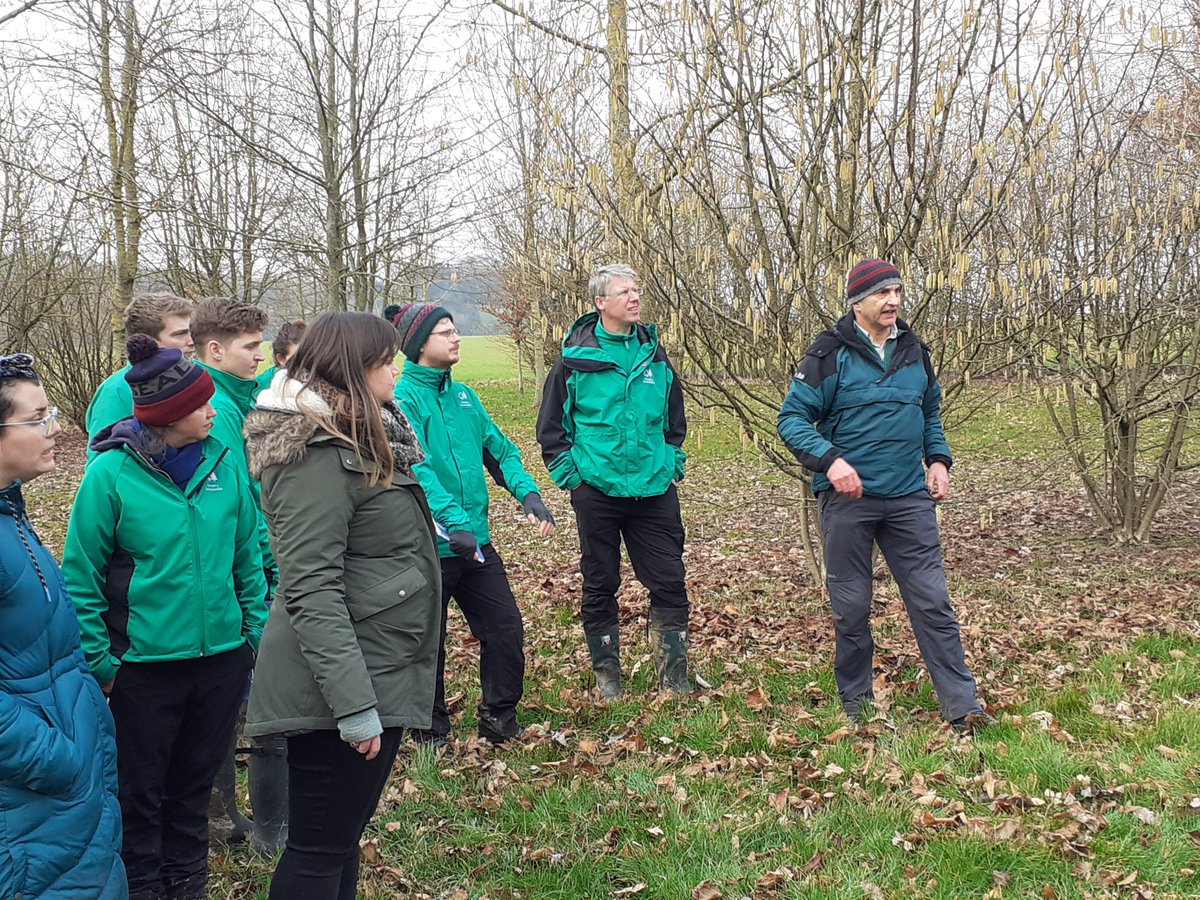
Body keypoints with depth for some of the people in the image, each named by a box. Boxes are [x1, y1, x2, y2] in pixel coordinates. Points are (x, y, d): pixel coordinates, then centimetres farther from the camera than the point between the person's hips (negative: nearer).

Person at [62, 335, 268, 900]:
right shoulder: (111, 473, -14)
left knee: (196, 783, 20)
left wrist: (254, 631, 7)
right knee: (140, 793, 12)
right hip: (143, 665, -4)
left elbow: (247, 557, 8)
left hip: (221, 657, 4)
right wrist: (99, 663, -10)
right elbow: (81, 577, -9)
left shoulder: (222, 464, -1)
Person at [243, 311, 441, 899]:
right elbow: (311, 592, -25)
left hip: (380, 673, 10)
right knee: (320, 847, 2)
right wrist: (353, 704, -28)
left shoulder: (364, 438, 11)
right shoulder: (319, 455, -19)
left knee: (346, 829, 20)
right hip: (342, 683, -10)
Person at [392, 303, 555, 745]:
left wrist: (528, 493, -7)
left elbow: (499, 449, 11)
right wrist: (454, 522, -34)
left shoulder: (463, 395, 10)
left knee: (506, 628, 9)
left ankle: (499, 718, 26)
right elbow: (417, 468, -24)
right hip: (429, 545, -6)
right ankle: (431, 731, 26)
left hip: (476, 541, 7)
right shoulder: (404, 397, -13)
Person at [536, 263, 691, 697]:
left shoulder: (654, 353, 6)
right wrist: (570, 474, -3)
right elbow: (551, 426, 2)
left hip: (655, 490, 3)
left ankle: (673, 675, 14)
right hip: (597, 492, -3)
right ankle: (606, 673, 23)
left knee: (669, 583, 3)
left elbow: (675, 417, 18)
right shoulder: (576, 359, -5)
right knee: (599, 586, 8)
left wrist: (673, 463, 11)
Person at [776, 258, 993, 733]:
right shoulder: (830, 353, -6)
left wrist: (938, 459, 8)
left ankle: (961, 705, 6)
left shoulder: (914, 351, 10)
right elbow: (792, 418, -8)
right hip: (848, 498, -4)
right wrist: (830, 460, -22)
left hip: (910, 498, 4)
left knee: (933, 601, 1)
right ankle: (855, 704, 21)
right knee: (851, 607, 5)